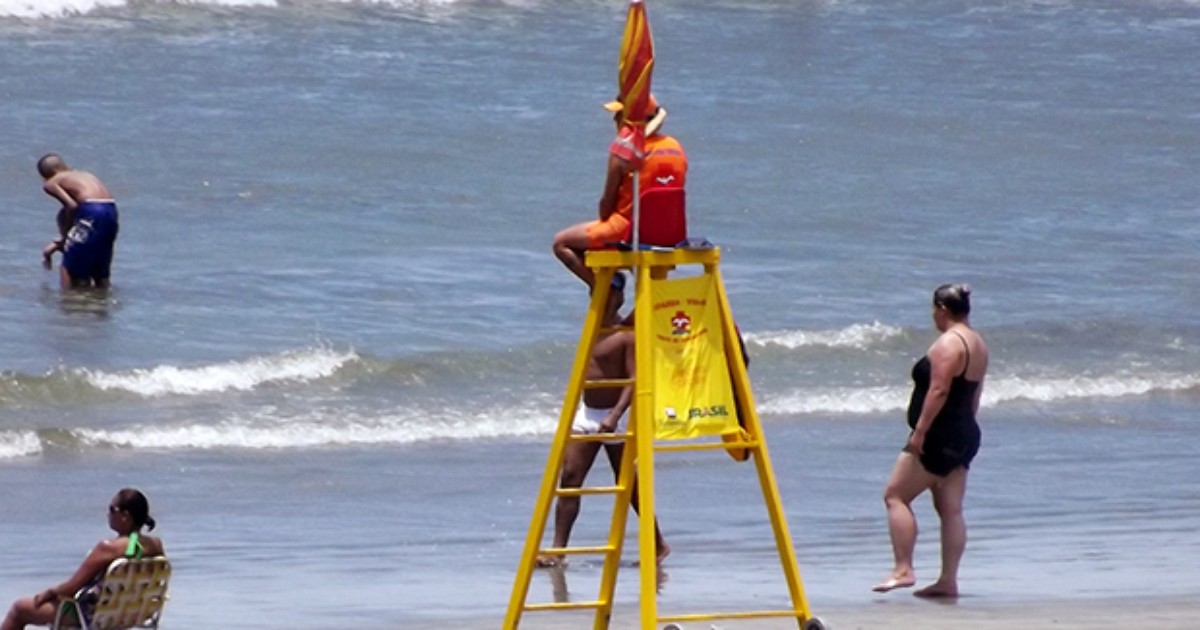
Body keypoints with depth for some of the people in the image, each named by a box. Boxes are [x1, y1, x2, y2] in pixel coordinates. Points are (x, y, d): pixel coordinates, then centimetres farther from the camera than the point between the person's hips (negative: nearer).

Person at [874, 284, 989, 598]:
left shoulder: (948, 343, -16)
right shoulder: (977, 343, 14)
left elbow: (939, 390, -23)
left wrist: (919, 431, -22)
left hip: (939, 437, -10)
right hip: (965, 436, 10)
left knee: (895, 495, -4)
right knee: (950, 508, 8)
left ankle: (903, 569, -11)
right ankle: (948, 580, 5)